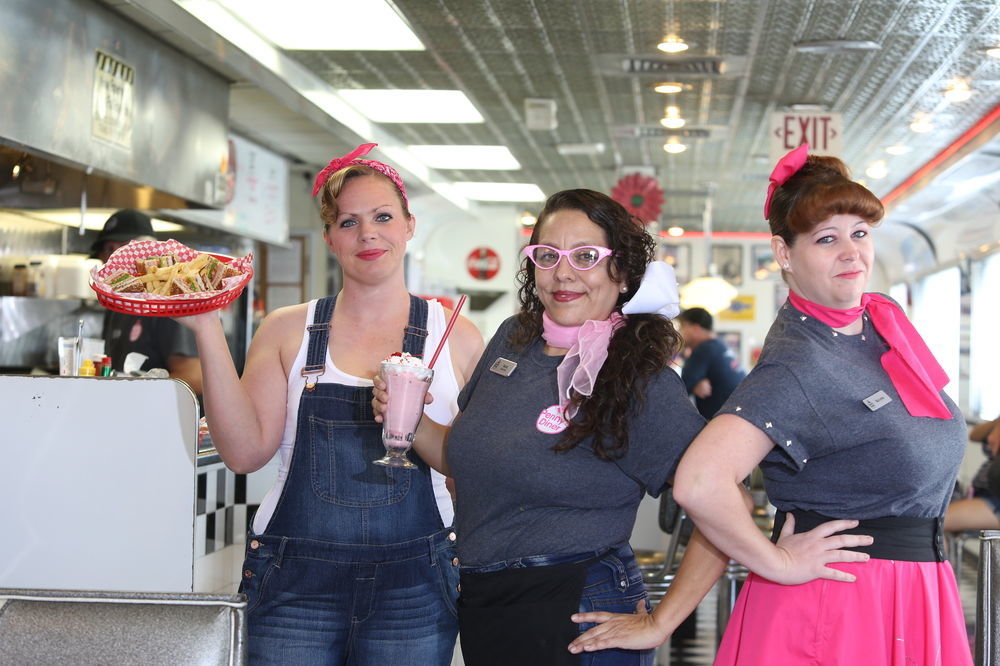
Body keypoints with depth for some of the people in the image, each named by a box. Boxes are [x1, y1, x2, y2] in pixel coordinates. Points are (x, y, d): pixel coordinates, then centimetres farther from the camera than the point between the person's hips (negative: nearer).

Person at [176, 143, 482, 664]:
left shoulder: (455, 337, 4)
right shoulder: (288, 331, 6)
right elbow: (245, 451, -6)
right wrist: (207, 330, -9)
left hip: (412, 586, 0)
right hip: (296, 582, 0)